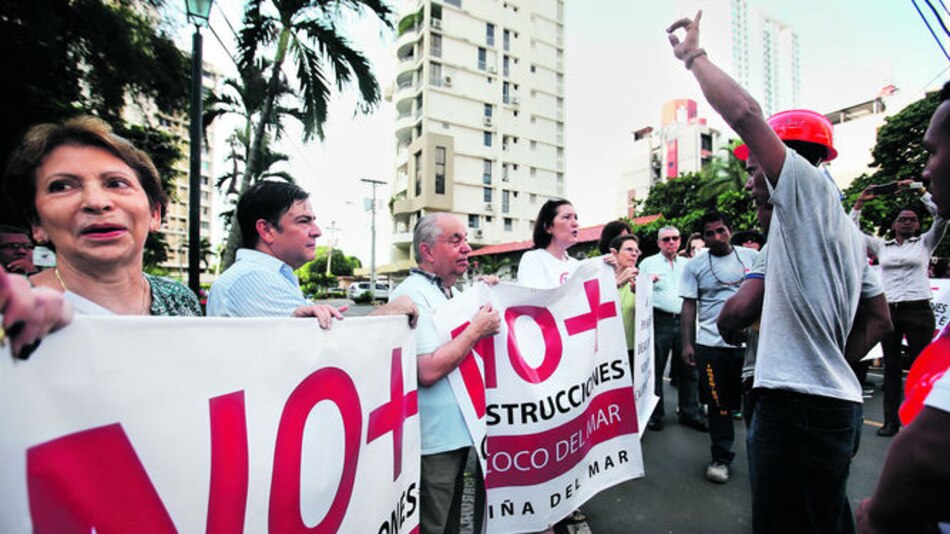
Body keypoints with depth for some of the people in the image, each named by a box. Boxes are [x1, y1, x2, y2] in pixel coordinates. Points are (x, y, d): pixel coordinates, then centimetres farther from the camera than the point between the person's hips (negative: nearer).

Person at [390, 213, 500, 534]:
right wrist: (477, 329, -19)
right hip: (433, 439, -9)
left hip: (458, 431, 9)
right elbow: (428, 371, -27)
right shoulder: (411, 296, -18)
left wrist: (485, 295, 10)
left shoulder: (453, 294, 12)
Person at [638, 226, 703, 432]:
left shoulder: (688, 264, 18)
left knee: (688, 370, 8)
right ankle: (655, 415, 12)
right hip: (660, 321, -3)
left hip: (684, 321, 3)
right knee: (655, 369, 1)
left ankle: (689, 414, 20)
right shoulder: (648, 263, 8)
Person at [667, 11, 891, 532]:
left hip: (798, 407, -10)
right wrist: (831, 367, 17)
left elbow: (744, 112, -21)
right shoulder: (845, 228, 18)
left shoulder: (810, 187, -9)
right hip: (836, 401, 10)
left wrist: (694, 54, -7)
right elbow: (879, 319, 21)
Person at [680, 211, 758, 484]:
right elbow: (689, 304, 2)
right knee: (719, 405, 7)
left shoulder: (752, 256, 6)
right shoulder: (695, 265, 3)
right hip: (712, 345, -1)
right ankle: (721, 458, 23)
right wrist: (687, 343, -2)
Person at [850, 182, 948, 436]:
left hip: (918, 309, -2)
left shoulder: (925, 243, 9)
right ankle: (891, 421, 10)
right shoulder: (882, 246, 13)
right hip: (888, 310, 2)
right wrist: (859, 203, 5)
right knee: (891, 367, 5)